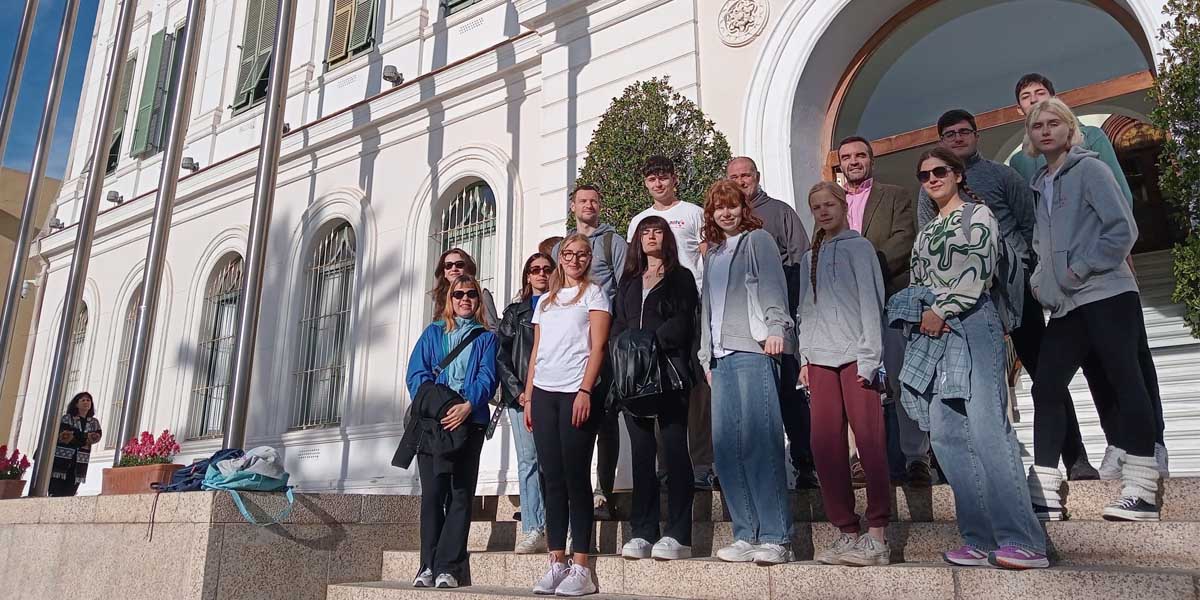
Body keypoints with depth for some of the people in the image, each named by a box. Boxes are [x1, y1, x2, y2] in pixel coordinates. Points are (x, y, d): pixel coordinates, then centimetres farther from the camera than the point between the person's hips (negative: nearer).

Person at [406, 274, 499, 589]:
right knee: (432, 492, -2)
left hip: (468, 421, -1)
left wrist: (468, 405, -18)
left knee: (460, 494, -4)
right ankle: (429, 564, 4)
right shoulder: (433, 332, 17)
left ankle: (447, 567, -2)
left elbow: (488, 377, 0)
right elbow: (416, 374, 6)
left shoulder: (486, 337, 14)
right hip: (432, 421, 1)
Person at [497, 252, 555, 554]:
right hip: (520, 394, 2)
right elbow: (501, 354, 10)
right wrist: (518, 391, -3)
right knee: (527, 460, -2)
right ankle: (533, 531, -1)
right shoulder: (514, 312, 18)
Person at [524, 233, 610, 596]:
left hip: (576, 393, -5)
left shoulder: (593, 293, 6)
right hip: (543, 393, 5)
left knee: (576, 476, -6)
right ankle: (557, 562, 7)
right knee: (552, 478, 3)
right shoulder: (545, 301, 21)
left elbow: (597, 347, -4)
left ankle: (581, 567, -2)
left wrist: (585, 392, -15)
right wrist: (528, 396, 11)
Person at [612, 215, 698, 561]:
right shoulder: (628, 283, 23)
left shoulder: (681, 278, 10)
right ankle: (643, 533, 5)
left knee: (674, 449, -7)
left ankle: (677, 535, -5)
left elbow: (682, 322, -3)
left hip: (668, 372, -4)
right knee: (641, 452, 2)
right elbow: (617, 325, 15)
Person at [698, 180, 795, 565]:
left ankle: (776, 538, -7)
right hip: (722, 356, 7)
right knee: (725, 444, 0)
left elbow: (773, 287, -5)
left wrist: (776, 328, -20)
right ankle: (746, 536, 7)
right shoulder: (712, 253, 25)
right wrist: (706, 356, 19)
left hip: (753, 350, -6)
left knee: (759, 440, -12)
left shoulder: (757, 240, 8)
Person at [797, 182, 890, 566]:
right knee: (825, 444, 1)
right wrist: (805, 356, 11)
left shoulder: (858, 247, 4)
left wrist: (868, 357, -10)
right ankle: (847, 531, 9)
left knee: (870, 441, -7)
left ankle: (877, 535, -1)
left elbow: (870, 301, -3)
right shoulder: (811, 257, 21)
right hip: (821, 358, 6)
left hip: (855, 355, -5)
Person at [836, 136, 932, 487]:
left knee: (901, 379, -6)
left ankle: (916, 458, 0)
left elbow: (904, 239, -4)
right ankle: (881, 458, 9)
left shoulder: (895, 196, 10)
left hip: (891, 297, -3)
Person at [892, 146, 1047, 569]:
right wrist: (922, 314, 3)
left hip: (971, 325, -7)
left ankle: (1023, 542, -13)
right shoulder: (926, 232, 24)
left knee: (986, 431, -15)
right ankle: (981, 539, 3)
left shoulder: (978, 214, 5)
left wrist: (940, 311, -9)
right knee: (946, 435, -1)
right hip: (932, 333, 7)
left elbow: (977, 272, -7)